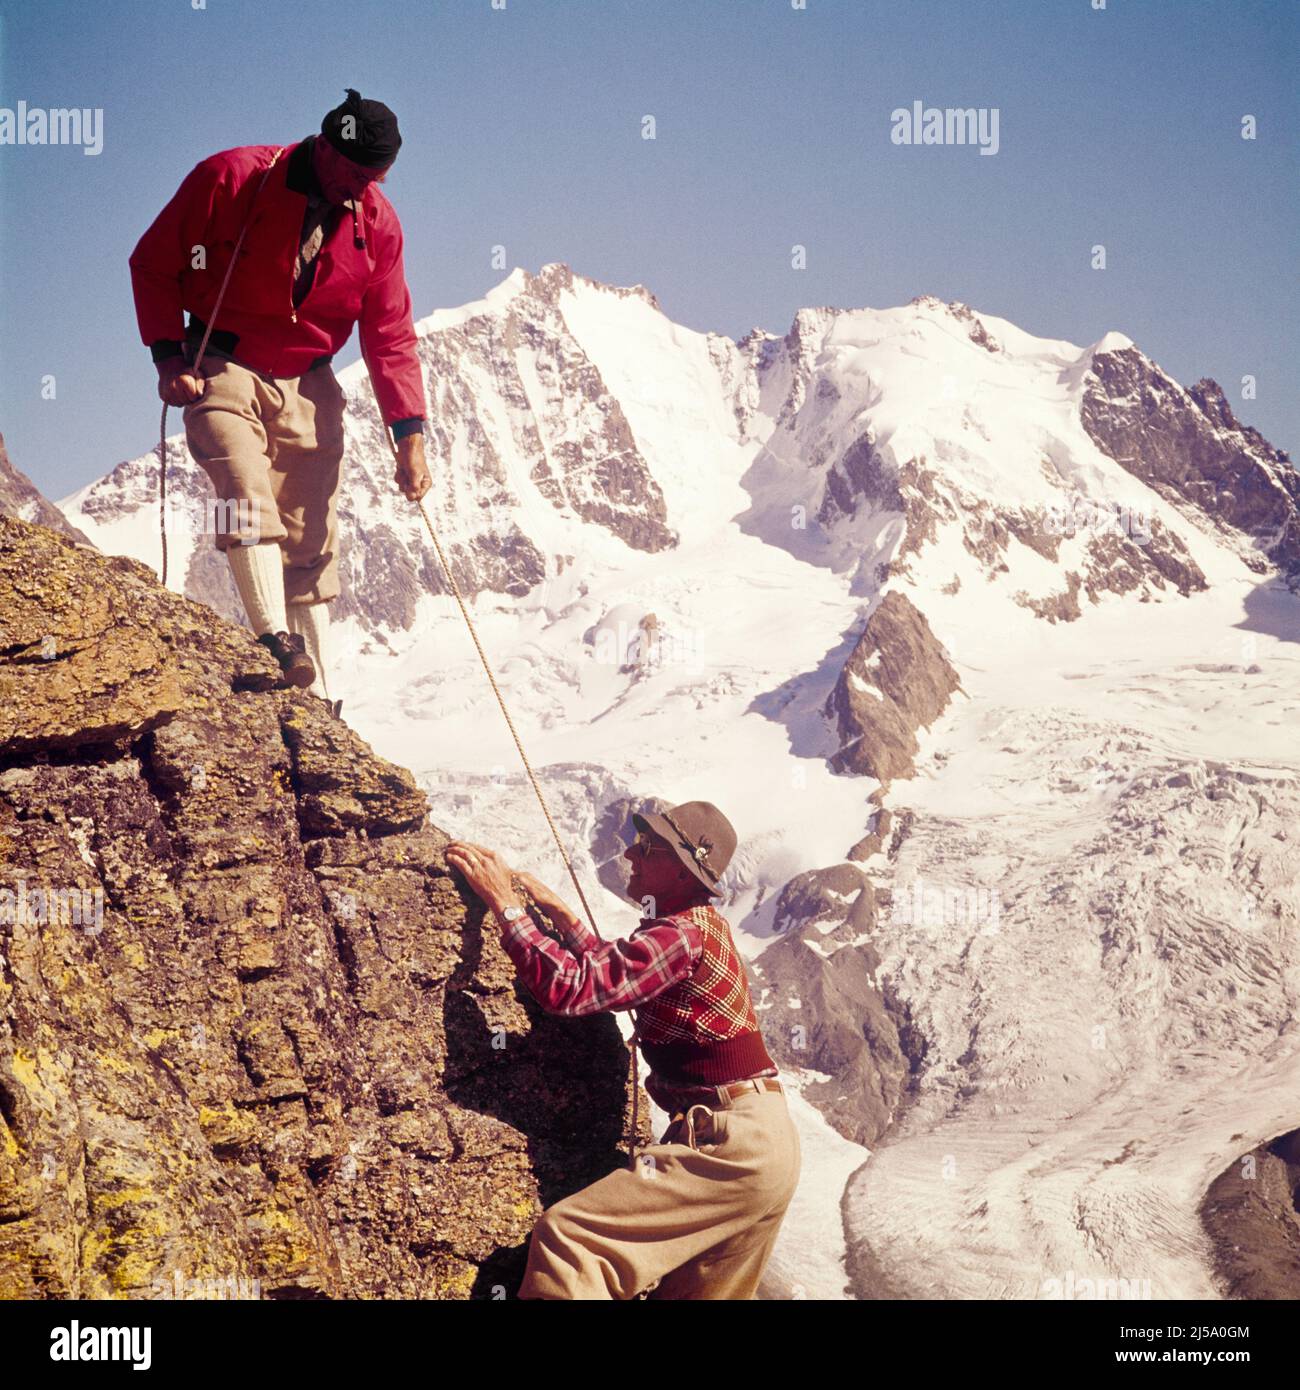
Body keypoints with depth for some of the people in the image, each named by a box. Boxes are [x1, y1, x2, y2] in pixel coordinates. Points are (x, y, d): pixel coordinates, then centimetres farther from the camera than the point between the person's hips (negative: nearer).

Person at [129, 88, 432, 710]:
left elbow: (389, 335, 3)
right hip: (224, 368, -3)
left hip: (307, 385, 3)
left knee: (313, 539, 1)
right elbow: (154, 263, -4)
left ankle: (311, 693, 6)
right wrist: (168, 354, -14)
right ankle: (276, 641, -33)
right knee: (247, 490, -27)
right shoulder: (230, 178, -13)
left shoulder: (377, 224, -3)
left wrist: (409, 435, -4)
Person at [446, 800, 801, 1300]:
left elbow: (569, 985, -24)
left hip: (730, 1145, -11)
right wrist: (555, 909, 25)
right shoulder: (698, 927, 16)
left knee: (565, 1235, -20)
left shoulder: (683, 935, -16)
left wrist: (505, 902, -15)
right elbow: (614, 973, 32)